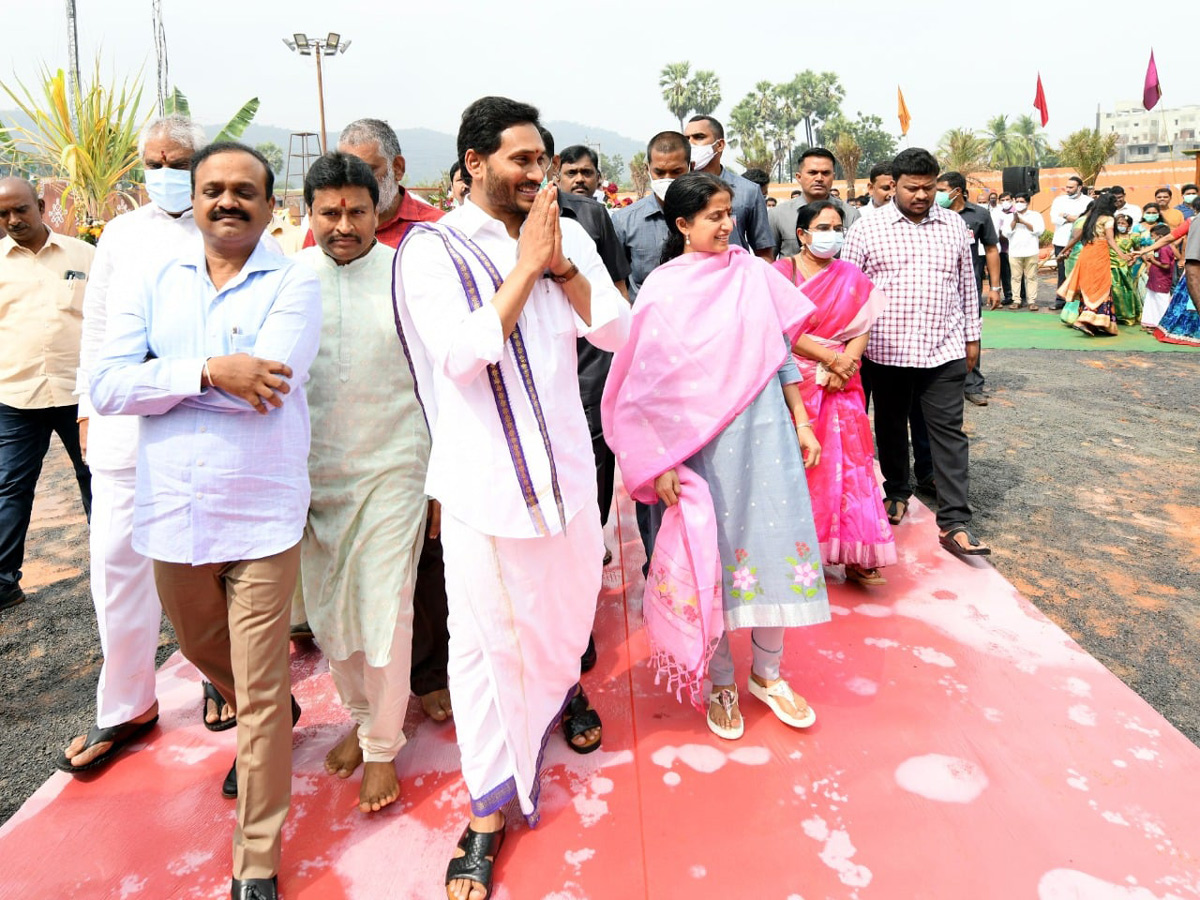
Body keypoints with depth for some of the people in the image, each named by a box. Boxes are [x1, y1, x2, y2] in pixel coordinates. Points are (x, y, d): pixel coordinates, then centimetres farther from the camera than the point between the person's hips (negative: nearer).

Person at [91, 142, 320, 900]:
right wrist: (208, 370, -18)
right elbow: (107, 387, -5)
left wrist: (157, 378, -9)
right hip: (172, 513, 5)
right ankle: (271, 720, 57)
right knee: (203, 650, 25)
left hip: (262, 515, -4)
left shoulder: (294, 283, -5)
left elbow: (270, 384, -20)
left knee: (260, 695, 4)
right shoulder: (153, 283, 6)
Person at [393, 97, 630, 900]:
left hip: (565, 463, 4)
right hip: (482, 477, -4)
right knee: (485, 640, 3)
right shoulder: (433, 248, -7)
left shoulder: (567, 235, 6)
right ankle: (489, 811, 19)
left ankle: (565, 686, 55)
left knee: (569, 609, 20)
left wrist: (561, 265, -12)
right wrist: (526, 267, -17)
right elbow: (461, 354, -21)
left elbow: (617, 331, -1)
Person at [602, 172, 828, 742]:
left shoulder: (753, 273, 5)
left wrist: (801, 421, 8)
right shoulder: (662, 292, -5)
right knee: (712, 556, 7)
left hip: (765, 431, 3)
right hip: (702, 443, -3)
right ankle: (721, 680, 26)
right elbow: (647, 386, -6)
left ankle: (767, 672, 26)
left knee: (774, 542, 6)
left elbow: (781, 351, 10)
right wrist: (659, 463, -9)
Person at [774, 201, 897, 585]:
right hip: (796, 383, -3)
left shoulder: (852, 278, 12)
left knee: (849, 465, -2)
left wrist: (845, 366, -13)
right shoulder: (783, 272, -1)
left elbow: (861, 332, 4)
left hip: (842, 386, 3)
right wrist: (831, 358, -14)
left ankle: (856, 557, 3)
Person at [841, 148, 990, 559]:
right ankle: (897, 491, 37)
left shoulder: (955, 226, 8)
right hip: (885, 350, -1)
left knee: (949, 433, -2)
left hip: (944, 350, 2)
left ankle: (954, 524, 1)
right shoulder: (866, 230, -2)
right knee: (891, 427, 14)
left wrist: (972, 337, 14)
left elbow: (967, 285, 14)